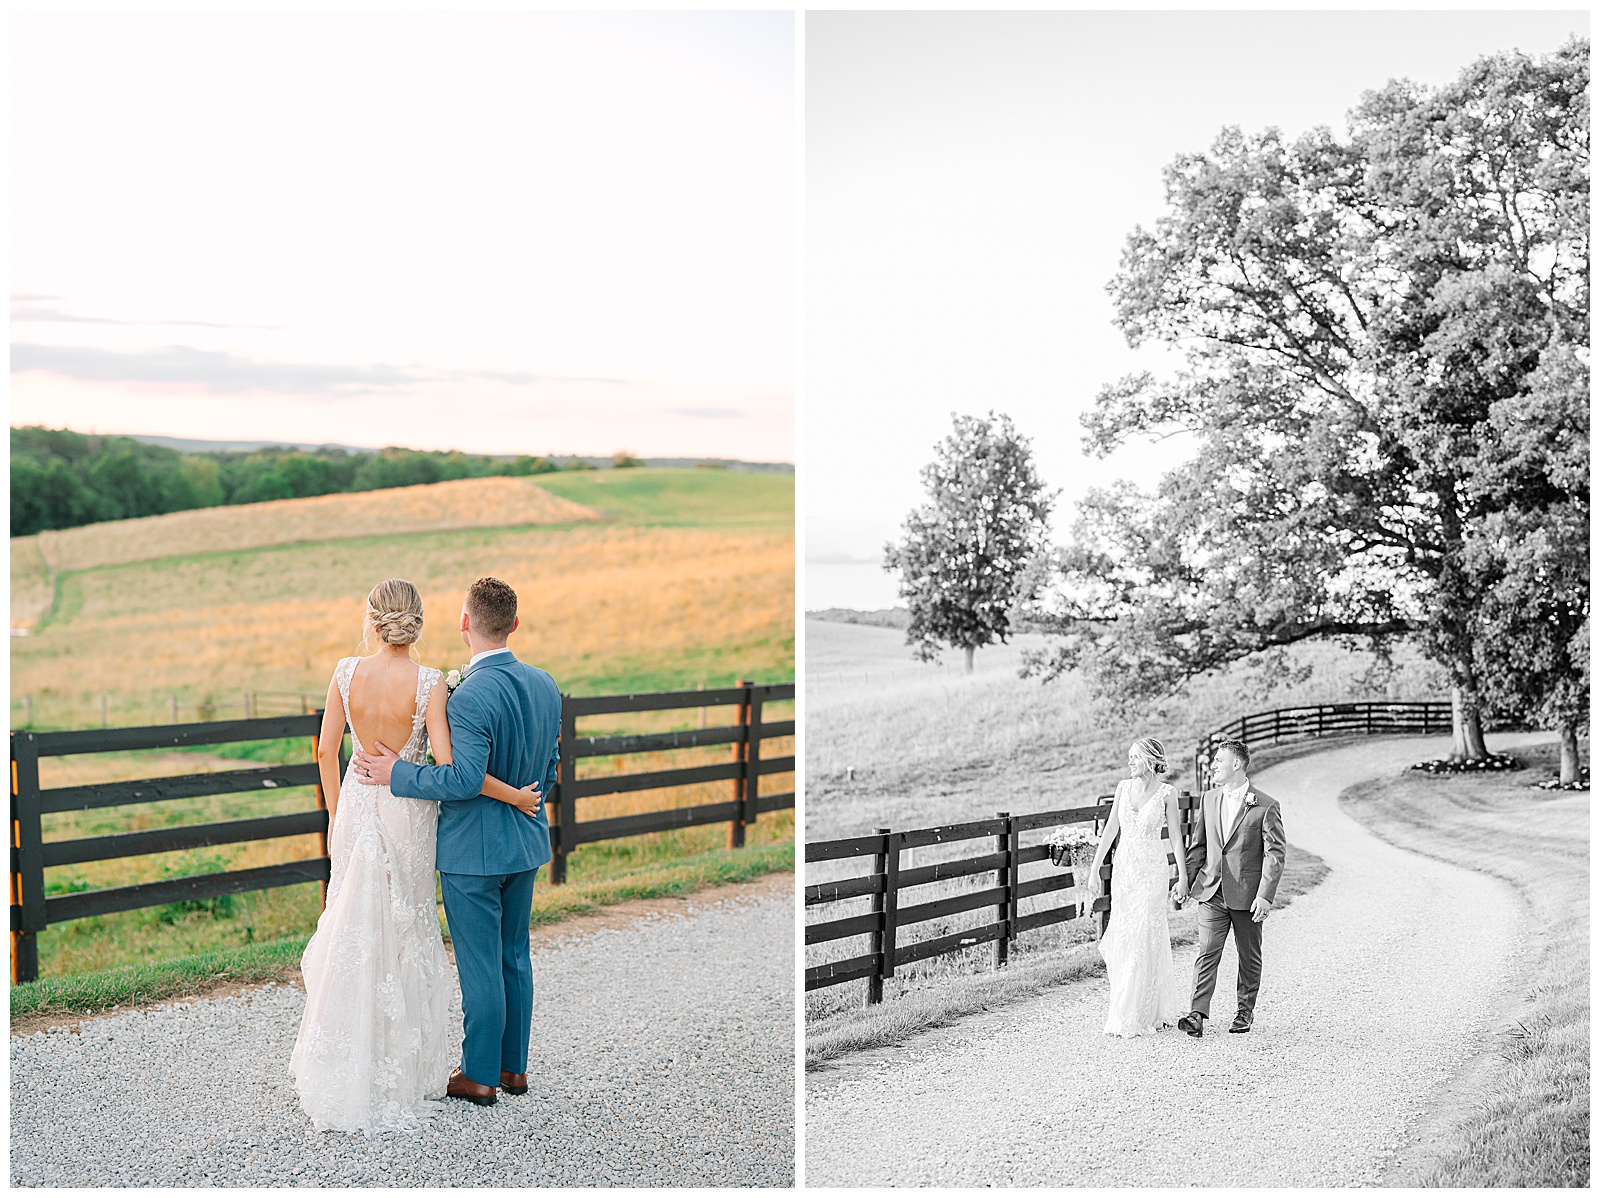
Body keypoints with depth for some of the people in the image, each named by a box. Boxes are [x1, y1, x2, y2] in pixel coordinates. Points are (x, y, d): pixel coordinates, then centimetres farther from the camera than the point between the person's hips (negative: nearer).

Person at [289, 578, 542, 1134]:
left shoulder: (347, 673, -7)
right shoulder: (428, 683, -16)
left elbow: (327, 750, -1)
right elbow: (447, 764, -22)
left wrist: (335, 815, 12)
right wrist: (513, 796, -13)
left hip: (357, 807, 2)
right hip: (409, 814, -2)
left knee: (352, 931, 13)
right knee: (404, 936, 10)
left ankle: (343, 1069, 18)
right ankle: (401, 1068, 17)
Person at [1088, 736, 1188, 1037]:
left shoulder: (1166, 793, -6)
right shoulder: (1124, 787, 6)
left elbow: (1176, 836, -3)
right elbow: (1111, 828, 7)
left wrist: (1182, 877, -6)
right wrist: (1095, 868, 4)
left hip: (1152, 871, -5)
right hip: (1123, 868, 5)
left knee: (1142, 939, -6)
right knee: (1120, 939, 7)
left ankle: (1131, 1018, -1)